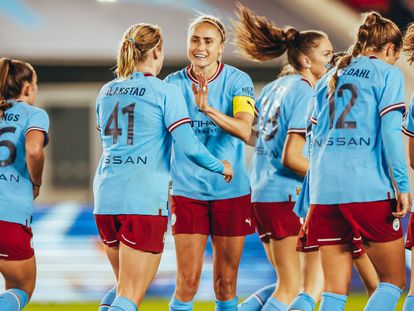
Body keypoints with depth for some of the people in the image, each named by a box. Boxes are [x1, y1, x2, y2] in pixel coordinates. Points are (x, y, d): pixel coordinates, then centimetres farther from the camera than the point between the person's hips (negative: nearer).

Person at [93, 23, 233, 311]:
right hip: (144, 200, -6)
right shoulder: (166, 92, -5)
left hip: (105, 197, 6)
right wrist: (220, 166, 7)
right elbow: (189, 146, -11)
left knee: (125, 286, 22)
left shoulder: (107, 92, 14)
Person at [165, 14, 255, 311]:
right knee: (188, 281, -6)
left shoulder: (238, 81, -5)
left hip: (231, 192, 0)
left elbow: (244, 131, -21)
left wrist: (207, 108, -36)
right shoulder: (173, 84, -1)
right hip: (187, 192, 0)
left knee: (226, 282, 6)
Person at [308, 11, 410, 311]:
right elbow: (390, 129, -8)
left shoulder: (329, 79, 21)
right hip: (368, 189, -6)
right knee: (393, 280, 5)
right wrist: (402, 185, -10)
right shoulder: (387, 73, 4)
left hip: (324, 191, 6)